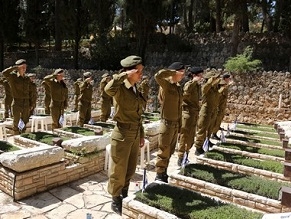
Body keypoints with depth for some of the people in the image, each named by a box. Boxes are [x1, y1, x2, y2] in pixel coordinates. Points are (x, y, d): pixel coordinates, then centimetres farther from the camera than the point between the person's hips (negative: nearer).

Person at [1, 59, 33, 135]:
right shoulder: (13, 77, -5)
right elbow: (4, 72, -27)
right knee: (16, 123, 4)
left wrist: (31, 103, 10)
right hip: (17, 103, -4)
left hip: (26, 103, 4)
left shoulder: (27, 79, 7)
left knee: (24, 122, 13)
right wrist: (16, 67, -20)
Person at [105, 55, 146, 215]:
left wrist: (141, 134, 16)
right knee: (119, 171, 9)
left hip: (135, 135, 8)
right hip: (122, 136, -8)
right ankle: (116, 201, 29)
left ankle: (124, 196, 41)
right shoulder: (120, 89, -15)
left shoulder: (136, 90, 9)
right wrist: (124, 75, -31)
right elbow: (108, 89, -42)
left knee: (130, 170, 21)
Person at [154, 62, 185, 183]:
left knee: (170, 151, 18)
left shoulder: (179, 88, 9)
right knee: (164, 151, 3)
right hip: (167, 123, -8)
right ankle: (159, 175, 18)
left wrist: (179, 124, 15)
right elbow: (158, 76, -37)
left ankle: (164, 172, 33)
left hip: (175, 124, 8)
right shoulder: (166, 85, -14)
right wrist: (172, 72, -22)